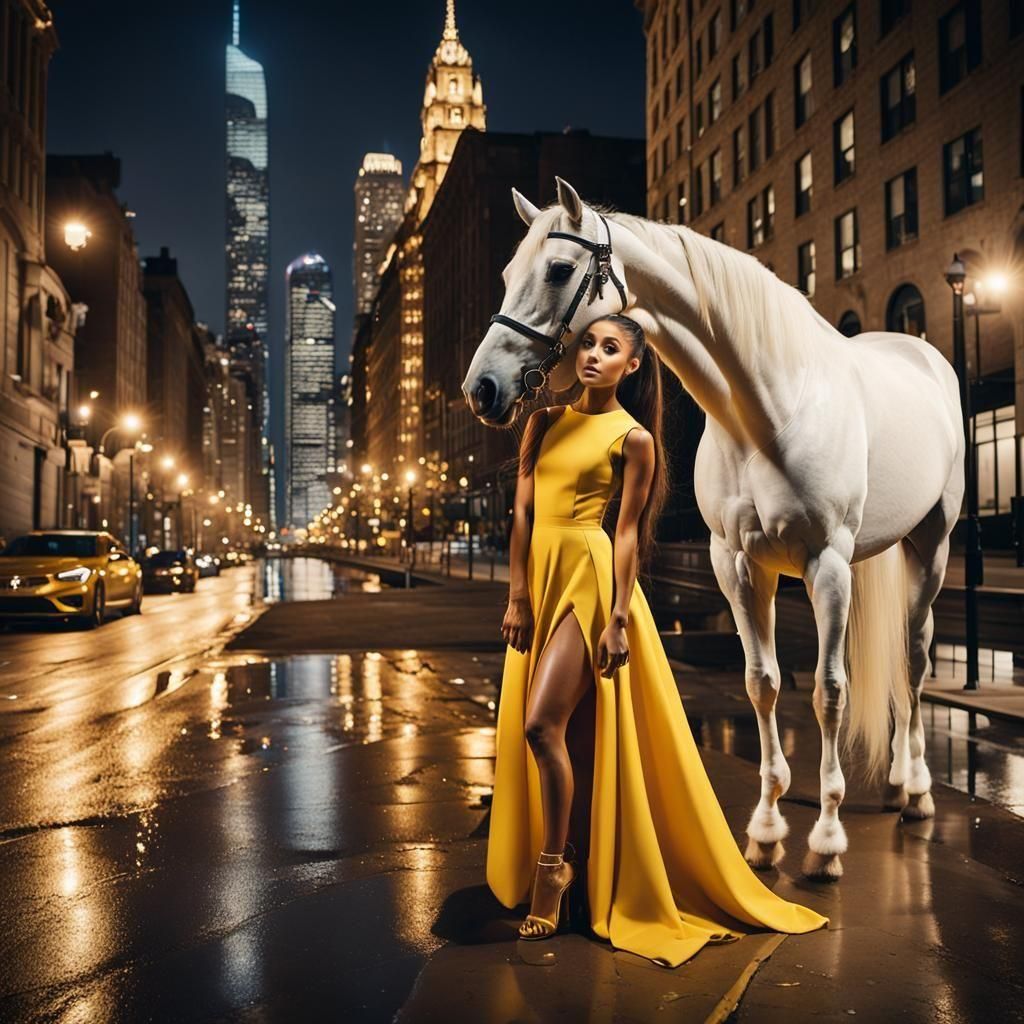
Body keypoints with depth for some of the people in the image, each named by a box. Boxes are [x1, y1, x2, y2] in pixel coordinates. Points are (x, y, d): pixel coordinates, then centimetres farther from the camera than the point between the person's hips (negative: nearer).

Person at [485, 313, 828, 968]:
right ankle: (545, 864, 28)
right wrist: (518, 598, 1)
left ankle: (555, 866, 3)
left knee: (542, 724, -15)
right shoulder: (546, 421, 11)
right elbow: (523, 512, 7)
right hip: (541, 577, 6)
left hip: (590, 577, -6)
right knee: (527, 729, 11)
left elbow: (628, 533, -6)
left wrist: (618, 618, -13)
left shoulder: (633, 437, -2)